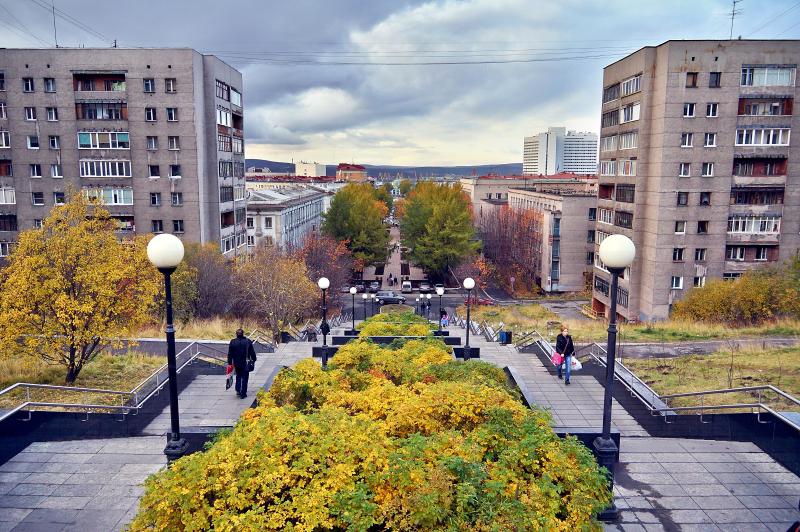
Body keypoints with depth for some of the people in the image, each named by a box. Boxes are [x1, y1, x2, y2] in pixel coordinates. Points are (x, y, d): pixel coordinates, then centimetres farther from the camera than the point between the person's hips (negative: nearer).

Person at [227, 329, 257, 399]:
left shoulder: (233, 342, -5)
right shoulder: (248, 341, -8)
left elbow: (230, 354, 0)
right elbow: (252, 352, -1)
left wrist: (230, 363, 8)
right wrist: (253, 360, 12)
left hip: (236, 363, 2)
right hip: (245, 363, -2)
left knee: (238, 376, 24)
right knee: (245, 378, 7)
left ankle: (238, 390, 15)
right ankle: (243, 394, 8)